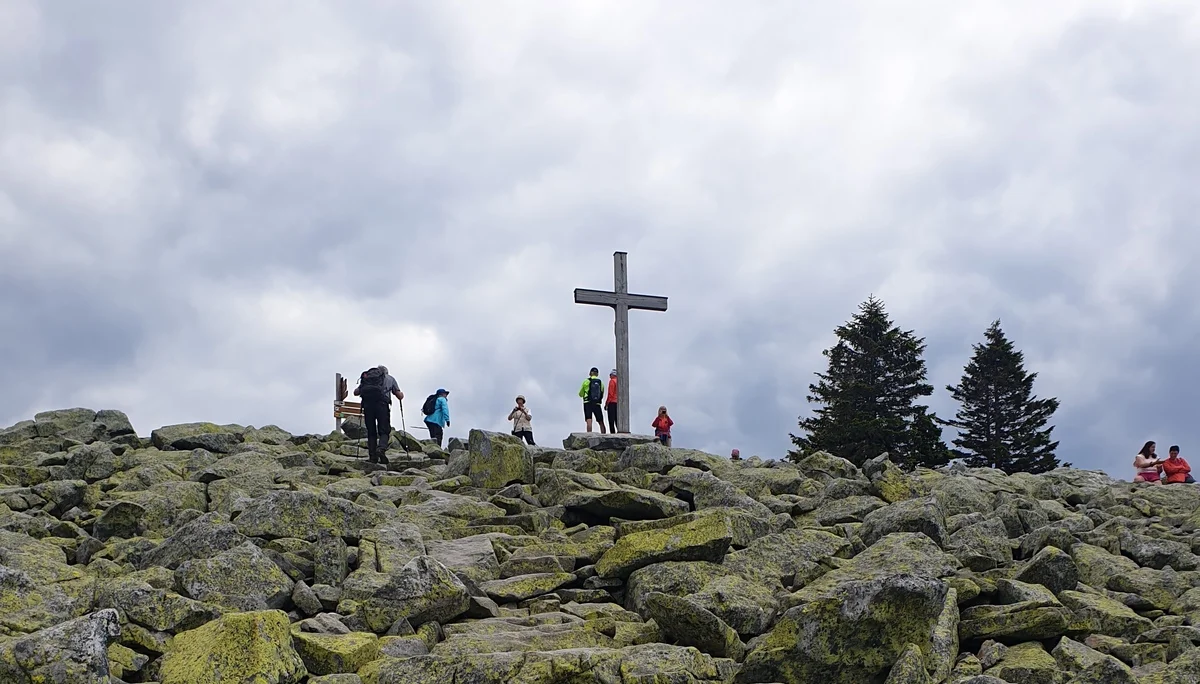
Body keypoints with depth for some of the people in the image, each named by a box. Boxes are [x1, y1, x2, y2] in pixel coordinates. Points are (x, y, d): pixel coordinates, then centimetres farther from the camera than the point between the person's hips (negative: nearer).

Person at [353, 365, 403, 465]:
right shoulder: (389, 378, 24)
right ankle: (381, 449, -25)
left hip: (367, 404, 2)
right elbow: (399, 396, 20)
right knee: (384, 431, 1)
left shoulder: (366, 377, 27)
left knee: (371, 432, 11)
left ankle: (372, 456, 3)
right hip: (381, 403, -2)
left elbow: (356, 392, 23)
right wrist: (401, 394, 44)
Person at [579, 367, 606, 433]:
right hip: (597, 404, 3)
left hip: (588, 403, -3)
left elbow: (580, 394, 12)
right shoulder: (601, 383, 11)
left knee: (589, 421, -13)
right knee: (601, 422, 11)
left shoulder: (586, 381, 2)